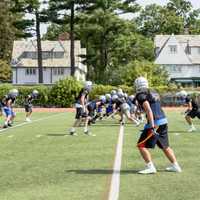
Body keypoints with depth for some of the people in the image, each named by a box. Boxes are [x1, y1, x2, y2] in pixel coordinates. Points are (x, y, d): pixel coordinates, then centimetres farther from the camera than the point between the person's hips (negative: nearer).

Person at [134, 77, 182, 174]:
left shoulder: (141, 96, -9)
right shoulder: (153, 93, 16)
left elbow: (149, 110, -20)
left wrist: (152, 126, -24)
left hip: (155, 123, -8)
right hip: (164, 121, 9)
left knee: (142, 145, -1)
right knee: (165, 146, 21)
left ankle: (150, 167, -5)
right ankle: (175, 165, 24)